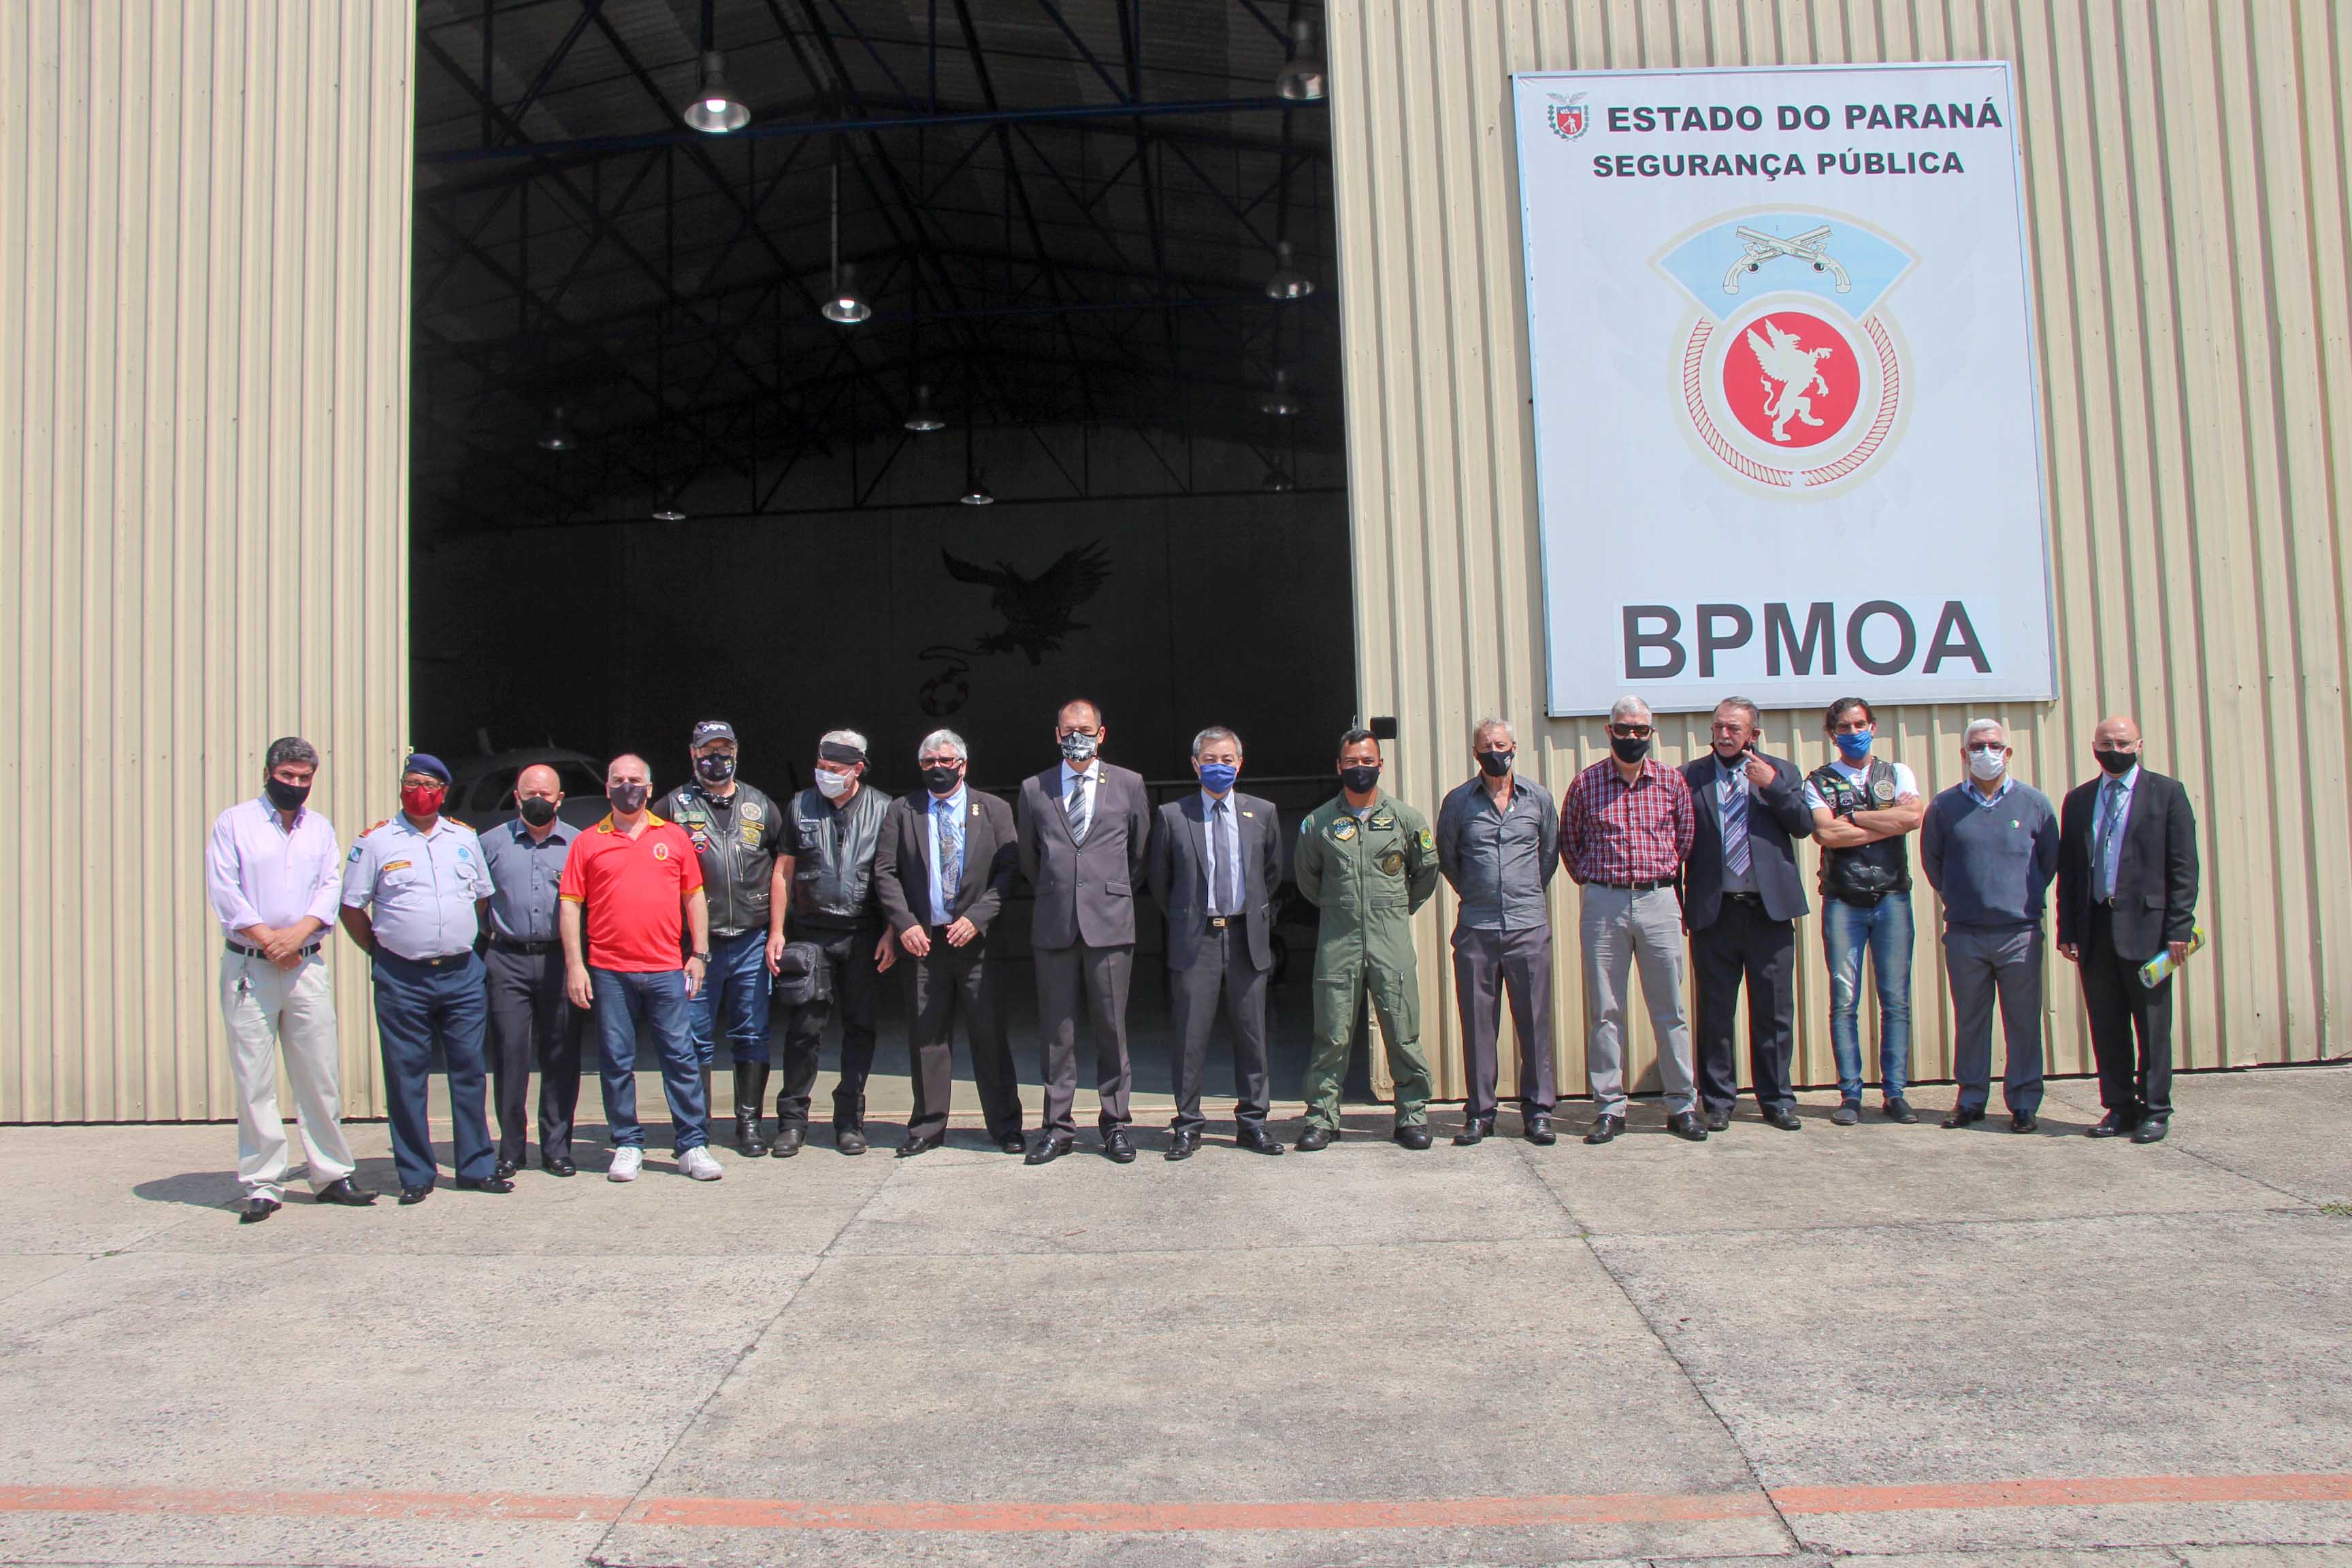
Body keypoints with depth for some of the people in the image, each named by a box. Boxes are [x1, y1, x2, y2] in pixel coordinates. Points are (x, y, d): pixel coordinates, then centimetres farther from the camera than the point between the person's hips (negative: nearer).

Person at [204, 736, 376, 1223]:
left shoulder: (320, 828, 15)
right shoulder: (233, 823, 4)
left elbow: (331, 886, 5)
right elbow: (224, 891, -4)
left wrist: (298, 932, -11)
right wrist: (268, 938, -11)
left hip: (307, 965, 3)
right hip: (248, 967, -3)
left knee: (321, 1075, 3)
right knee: (254, 1081, -2)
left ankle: (331, 1174, 11)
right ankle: (261, 1186, 4)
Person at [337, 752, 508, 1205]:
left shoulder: (464, 837, 11)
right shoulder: (376, 840, 1)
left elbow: (483, 896, 22)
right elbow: (351, 907, 5)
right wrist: (381, 952, 1)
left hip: (463, 975, 3)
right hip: (402, 978, -3)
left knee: (469, 1071, 6)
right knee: (407, 1078, 2)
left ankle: (476, 1167, 14)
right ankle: (415, 1175, 11)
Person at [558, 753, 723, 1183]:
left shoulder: (674, 837, 9)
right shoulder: (588, 842, 7)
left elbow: (694, 896, 11)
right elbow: (570, 905, 4)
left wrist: (699, 954, 5)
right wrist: (574, 964, -3)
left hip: (666, 970, 0)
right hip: (609, 972, 0)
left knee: (682, 1057, 0)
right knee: (616, 1062, 5)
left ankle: (693, 1146, 6)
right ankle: (628, 1146, 16)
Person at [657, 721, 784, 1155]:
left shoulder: (761, 806, 12)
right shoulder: (673, 806, 5)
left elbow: (780, 869, 13)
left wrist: (776, 932, 6)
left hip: (751, 941, 2)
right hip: (695, 943, -2)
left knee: (751, 1035, 6)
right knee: (695, 1038, 2)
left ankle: (749, 1123, 15)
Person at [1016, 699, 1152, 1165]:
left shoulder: (1129, 785, 7)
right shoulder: (1033, 789, 9)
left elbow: (1140, 852, 16)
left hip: (1110, 922, -1)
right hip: (1054, 925, 1)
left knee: (1112, 1029, 2)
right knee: (1057, 1032, 4)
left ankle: (1115, 1125, 12)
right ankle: (1057, 1127, 13)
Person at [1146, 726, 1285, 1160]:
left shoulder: (1262, 813, 8)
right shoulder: (1171, 815, 1)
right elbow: (1159, 879, 11)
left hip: (1248, 939, 2)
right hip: (1194, 940, -2)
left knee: (1251, 1036, 7)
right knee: (1190, 1038, 0)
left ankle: (1252, 1122, 17)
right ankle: (1187, 1126, 10)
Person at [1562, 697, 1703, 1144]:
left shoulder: (1672, 782, 4)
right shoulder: (1585, 784, 2)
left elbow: (1686, 838, 13)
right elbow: (1568, 841, 14)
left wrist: (1665, 879, 10)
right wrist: (1592, 882, 10)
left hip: (1659, 902, 1)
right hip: (1602, 904, 0)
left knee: (1670, 1008, 3)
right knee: (1604, 1011, 3)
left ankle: (1682, 1106, 12)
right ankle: (1610, 1108, 10)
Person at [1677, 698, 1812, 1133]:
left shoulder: (1781, 772, 10)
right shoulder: (1690, 776, 7)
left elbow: (1804, 826, 0)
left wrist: (1772, 786, -11)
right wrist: (1679, 900, -1)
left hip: (1768, 910, 1)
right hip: (1713, 912, -1)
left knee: (1774, 1011, 5)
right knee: (1714, 1013, 4)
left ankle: (1776, 1100, 17)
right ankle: (1718, 1101, 15)